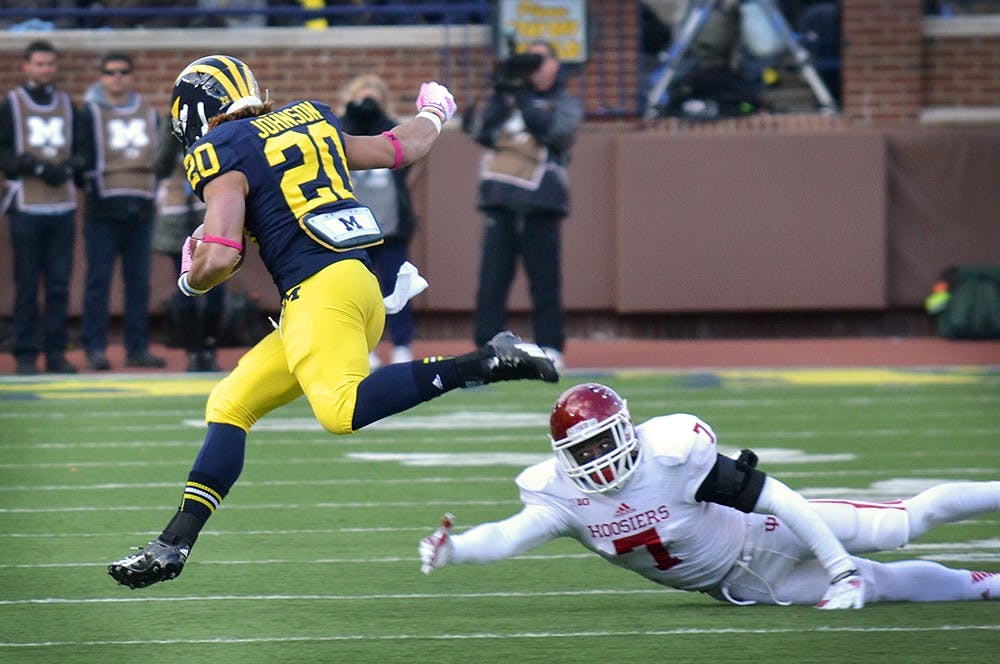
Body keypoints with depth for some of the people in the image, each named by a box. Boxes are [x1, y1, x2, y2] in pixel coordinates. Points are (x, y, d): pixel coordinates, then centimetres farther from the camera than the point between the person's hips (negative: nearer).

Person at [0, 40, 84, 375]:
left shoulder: (67, 105, 15)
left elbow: (81, 150, 16)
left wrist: (69, 167, -6)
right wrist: (37, 166, -15)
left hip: (63, 206, 3)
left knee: (60, 283, 2)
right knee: (27, 284, -3)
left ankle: (56, 353, 7)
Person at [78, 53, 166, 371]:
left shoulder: (148, 114, 16)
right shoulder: (90, 112, 3)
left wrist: (156, 192, 12)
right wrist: (91, 189, -9)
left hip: (141, 210, 4)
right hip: (103, 209, -4)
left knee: (139, 281, 4)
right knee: (98, 279, -5)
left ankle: (138, 347, 9)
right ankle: (94, 348, -3)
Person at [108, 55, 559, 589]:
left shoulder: (221, 154, -1)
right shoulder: (310, 120, 20)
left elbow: (220, 257, -11)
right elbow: (401, 149, 31)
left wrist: (190, 279, 13)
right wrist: (432, 115, 53)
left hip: (319, 286, -9)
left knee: (343, 410, -28)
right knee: (230, 406, 12)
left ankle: (484, 363, -31)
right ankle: (174, 544, 7)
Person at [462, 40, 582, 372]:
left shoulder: (566, 104, 11)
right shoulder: (507, 101, 18)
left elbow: (555, 130, -9)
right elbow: (481, 133, 3)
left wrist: (523, 99, -13)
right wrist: (501, 94, -8)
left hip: (542, 203, -2)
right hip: (501, 201, 2)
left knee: (545, 279, -1)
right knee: (492, 277, -3)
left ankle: (550, 346, 5)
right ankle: (487, 346, -2)